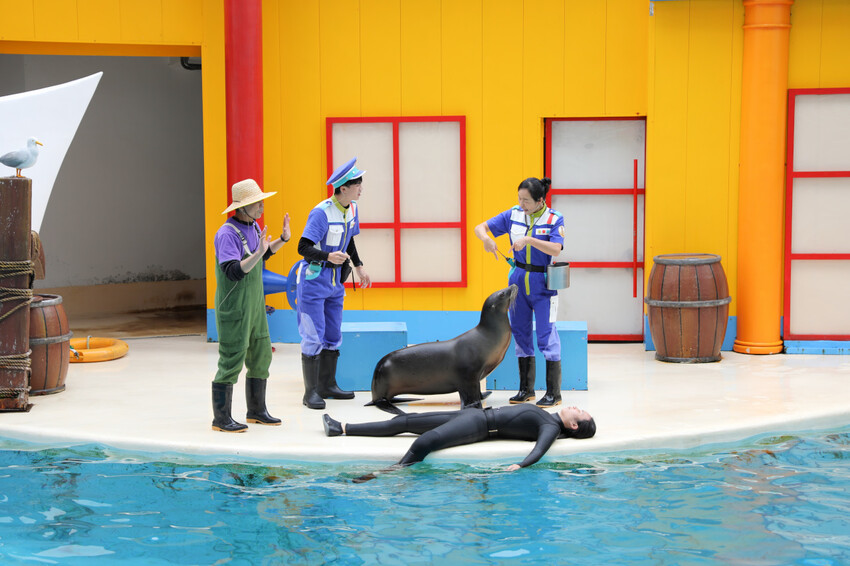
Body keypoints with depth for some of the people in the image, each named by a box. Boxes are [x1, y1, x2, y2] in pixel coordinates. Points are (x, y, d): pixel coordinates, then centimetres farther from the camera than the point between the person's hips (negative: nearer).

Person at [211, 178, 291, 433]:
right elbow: (234, 272, -28)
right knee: (231, 361, -5)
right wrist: (259, 252, -35)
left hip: (255, 305, 9)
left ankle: (257, 410, 27)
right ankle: (221, 418, 3)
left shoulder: (253, 227, 9)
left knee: (261, 356, 14)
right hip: (234, 308, -9)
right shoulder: (227, 233, -20)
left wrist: (283, 239, 15)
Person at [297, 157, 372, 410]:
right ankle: (311, 392, 0)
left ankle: (328, 385, 22)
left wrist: (359, 267, 20)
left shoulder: (352, 209, 3)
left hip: (335, 280, 8)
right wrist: (328, 257, -40)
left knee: (333, 334, 12)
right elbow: (303, 247, -25)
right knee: (314, 337, -6)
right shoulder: (321, 212, -22)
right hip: (314, 279, -8)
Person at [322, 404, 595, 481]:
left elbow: (540, 449, -28)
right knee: (404, 421, 8)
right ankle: (341, 428, 12)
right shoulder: (548, 417, 15)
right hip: (475, 414, 9)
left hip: (479, 427, -9)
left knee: (423, 443, -35)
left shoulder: (551, 428, -10)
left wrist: (520, 466, -45)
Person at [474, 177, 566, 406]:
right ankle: (526, 389, 21)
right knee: (520, 334, 10)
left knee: (546, 335, -7)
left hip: (543, 286, -5)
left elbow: (556, 249, -23)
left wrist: (529, 240, -33)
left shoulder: (554, 219, -10)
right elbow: (480, 227, 2)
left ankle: (554, 393, 0)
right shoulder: (513, 215, 1)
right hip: (518, 283, 5)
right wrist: (487, 239, -20)